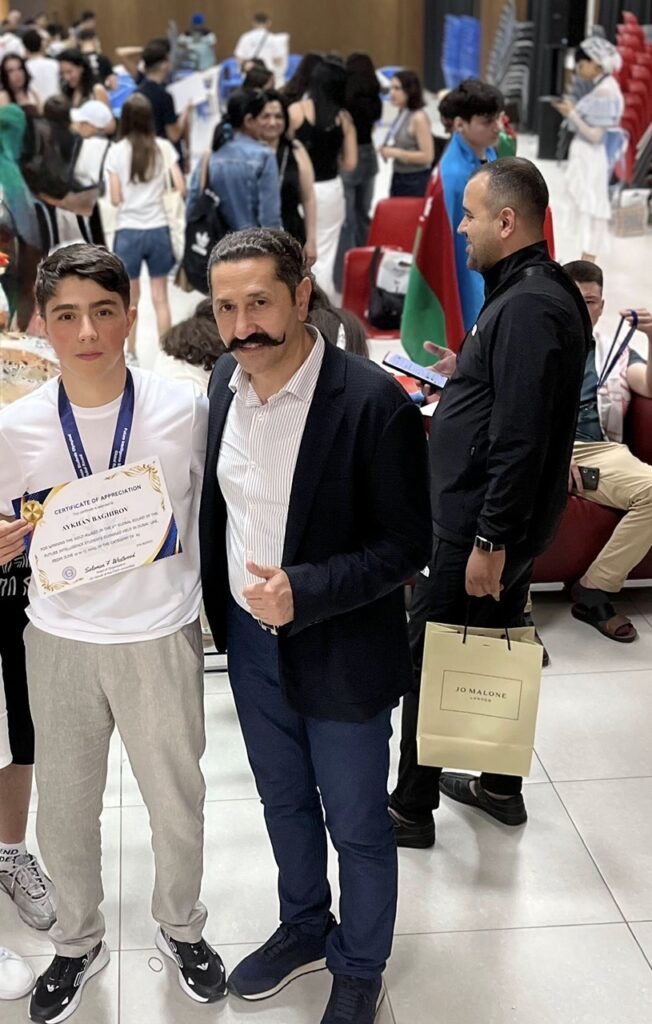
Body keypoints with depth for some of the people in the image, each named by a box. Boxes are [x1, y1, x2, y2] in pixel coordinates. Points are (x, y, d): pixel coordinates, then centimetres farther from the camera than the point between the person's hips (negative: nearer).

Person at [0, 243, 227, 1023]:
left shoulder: (183, 410, -12)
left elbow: (212, 511, 3)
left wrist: (210, 603, 0)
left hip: (161, 637, -1)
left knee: (176, 803, 16)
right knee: (64, 811, 16)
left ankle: (180, 927, 45)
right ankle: (76, 943, 43)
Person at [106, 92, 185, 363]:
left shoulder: (116, 151, -5)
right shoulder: (164, 147, -1)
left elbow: (115, 198, -7)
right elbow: (181, 188, -5)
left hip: (128, 231, -1)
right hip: (158, 229, 1)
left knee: (131, 298, 11)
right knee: (160, 298, 8)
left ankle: (130, 354, 16)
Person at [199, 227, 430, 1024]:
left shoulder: (373, 403, -24)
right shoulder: (224, 382, -4)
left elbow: (407, 545, -19)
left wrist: (304, 594, -29)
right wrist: (218, 603, 6)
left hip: (340, 654, -5)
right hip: (250, 639, 6)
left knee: (356, 824, 14)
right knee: (283, 800, 25)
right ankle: (304, 928, 51)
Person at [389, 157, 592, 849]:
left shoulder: (528, 305, -22)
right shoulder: (533, 291, 10)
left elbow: (521, 439, -26)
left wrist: (490, 542, -24)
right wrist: (467, 372, 15)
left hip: (479, 525, -10)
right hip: (495, 520, 10)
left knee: (429, 659, 1)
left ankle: (411, 806, 15)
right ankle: (501, 787, 34)